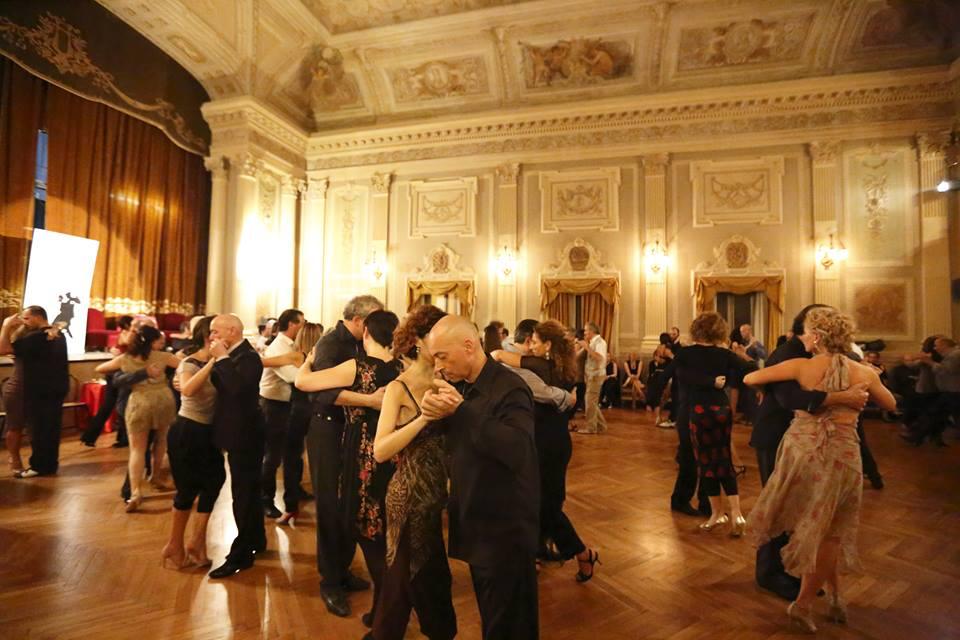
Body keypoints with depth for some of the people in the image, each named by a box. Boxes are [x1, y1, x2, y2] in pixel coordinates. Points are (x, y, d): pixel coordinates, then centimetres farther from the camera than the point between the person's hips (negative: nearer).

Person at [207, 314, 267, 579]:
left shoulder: (248, 356, -19)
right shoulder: (233, 355, 9)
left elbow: (238, 387, -35)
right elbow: (221, 385, 13)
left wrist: (221, 358, -25)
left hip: (245, 434, -10)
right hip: (239, 432, 10)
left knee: (244, 493, -1)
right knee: (248, 490, 20)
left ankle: (241, 554, 11)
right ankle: (256, 540, 36)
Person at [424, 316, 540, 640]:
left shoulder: (509, 389, -23)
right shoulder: (460, 387, 2)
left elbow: (517, 451, -37)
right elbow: (452, 444, 7)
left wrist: (461, 410, -36)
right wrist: (435, 414, -15)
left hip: (505, 530, -7)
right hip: (474, 524, 7)